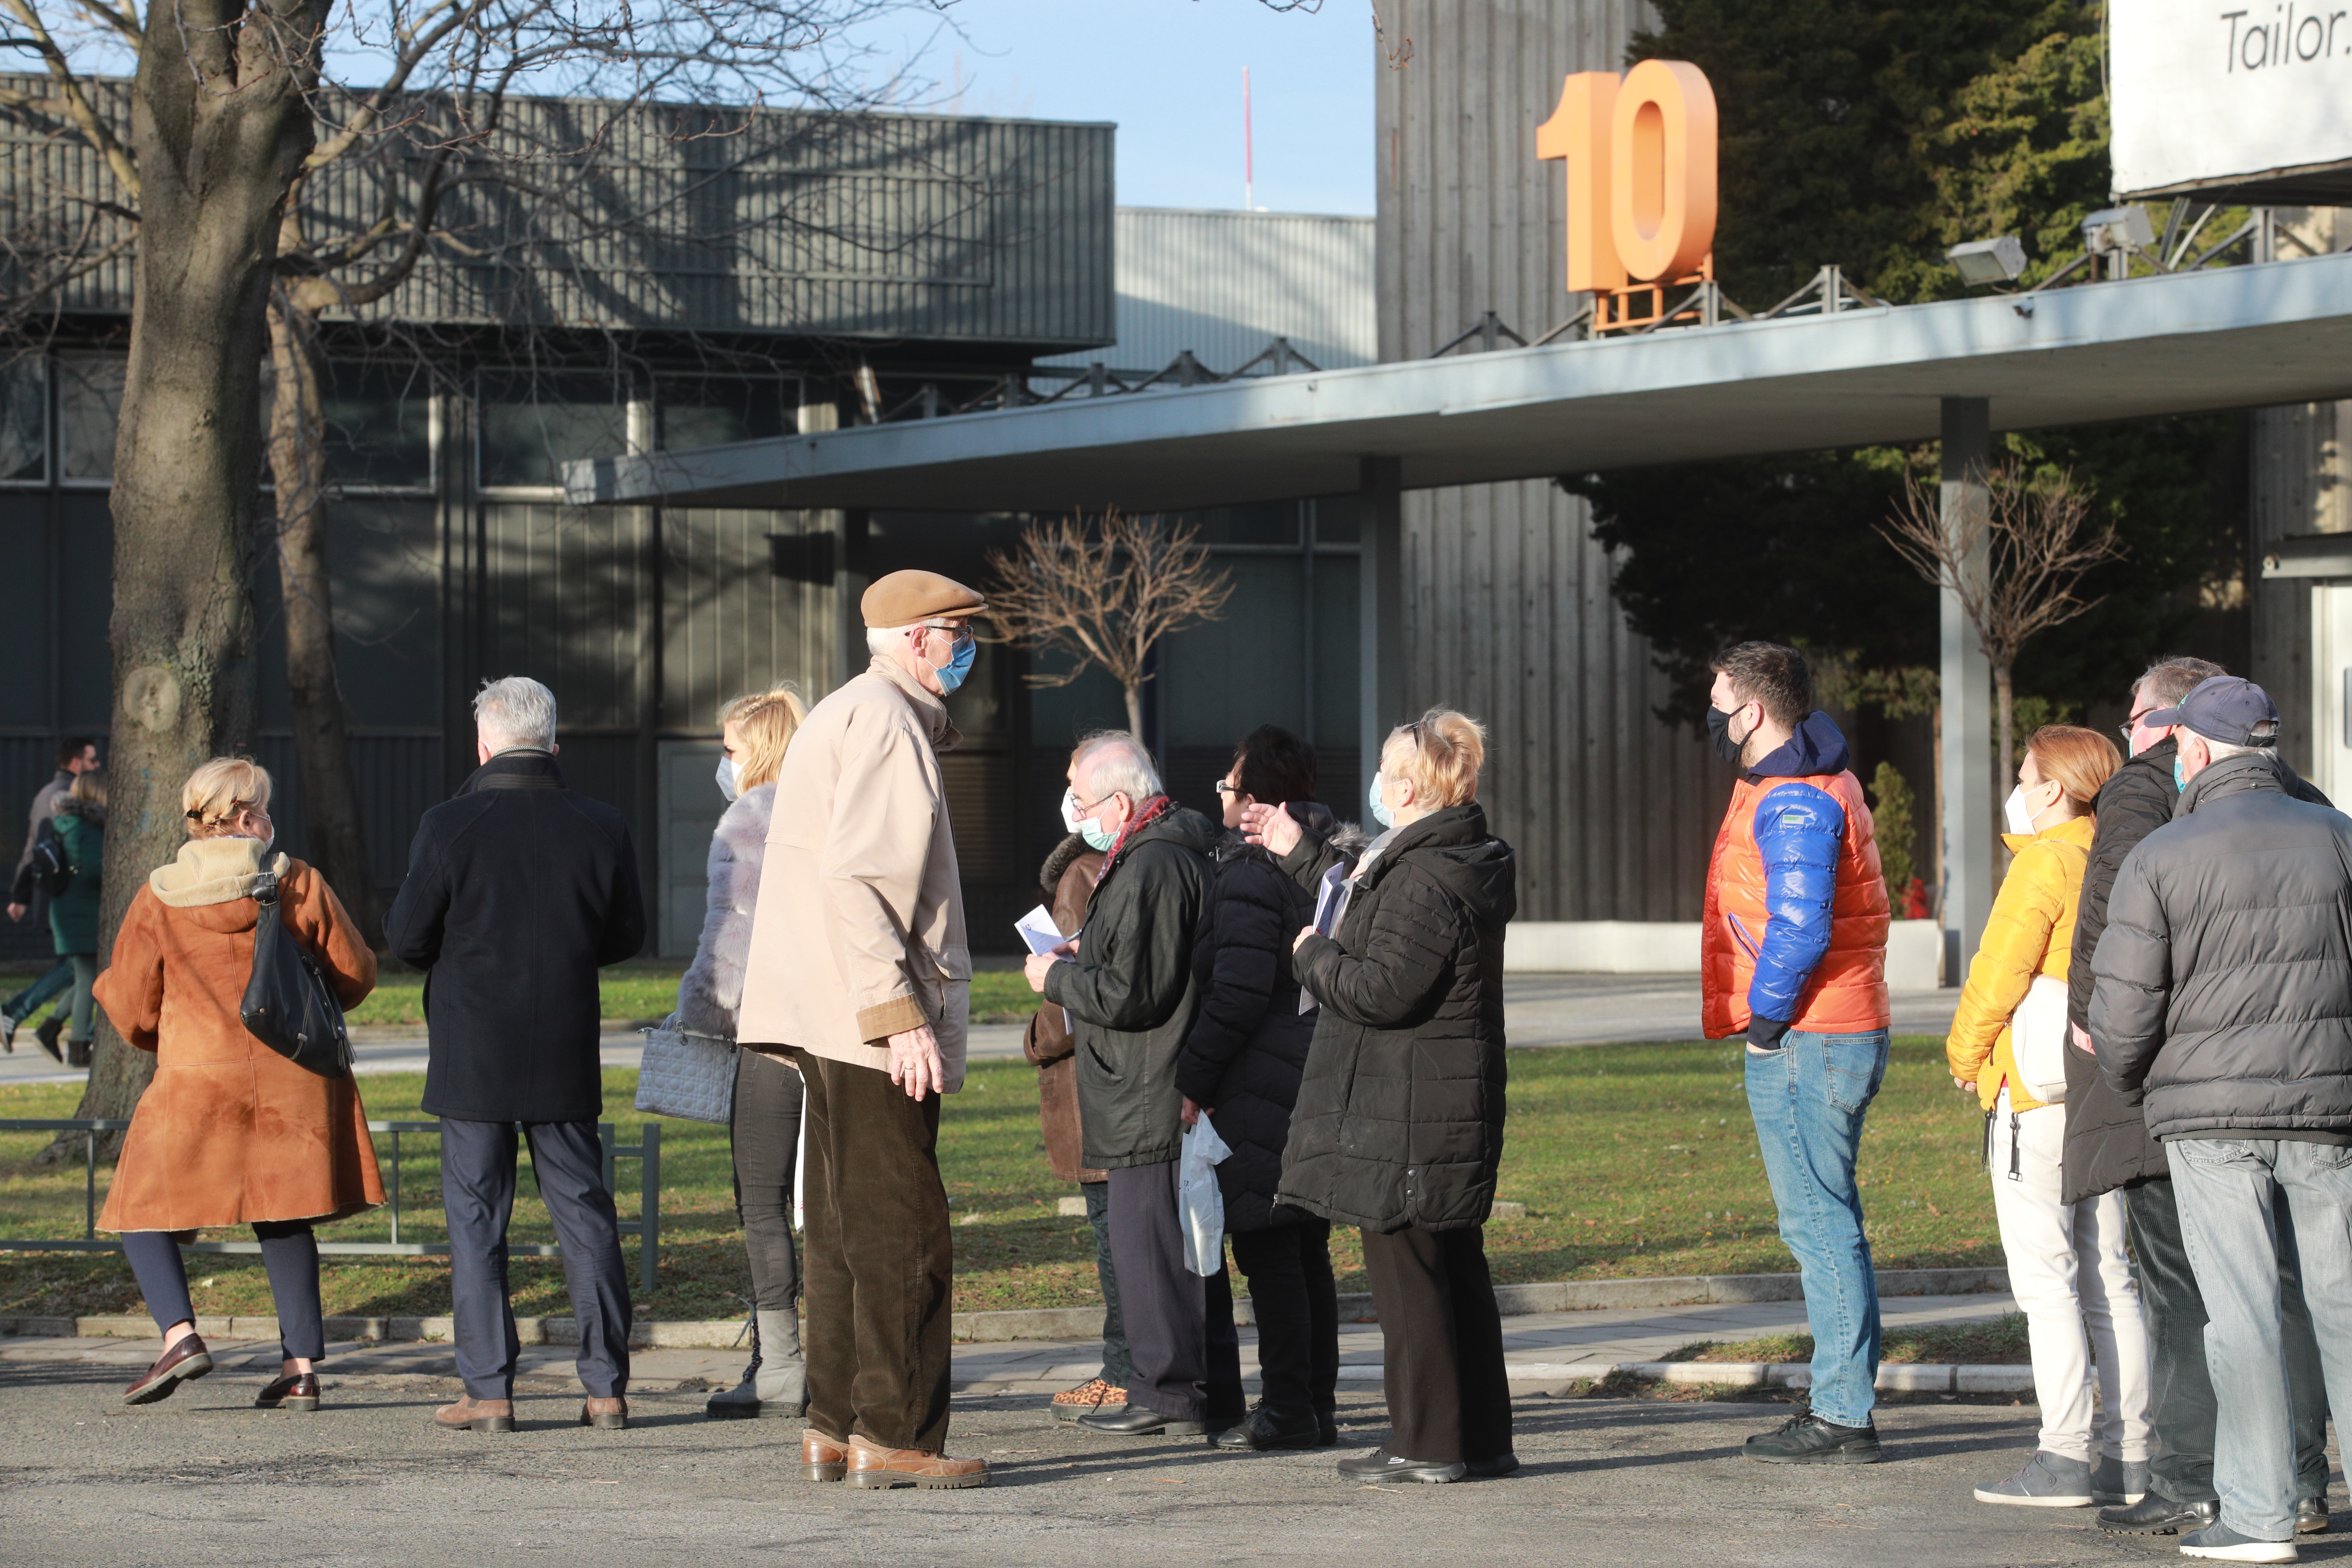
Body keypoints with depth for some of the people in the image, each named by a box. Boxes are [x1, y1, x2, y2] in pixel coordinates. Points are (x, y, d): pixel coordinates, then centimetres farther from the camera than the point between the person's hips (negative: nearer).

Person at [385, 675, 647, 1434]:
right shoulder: (601, 828, -2)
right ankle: (606, 1385, 8)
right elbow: (627, 935, 6)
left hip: (472, 1057, -3)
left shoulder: (449, 826, -11)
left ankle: (488, 1390, 1)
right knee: (583, 1210, 9)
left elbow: (406, 935, -7)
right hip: (566, 1057, 3)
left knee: (476, 1220, 4)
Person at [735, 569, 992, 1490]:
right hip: (871, 1026, -11)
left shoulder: (845, 716, 21)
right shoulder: (884, 722, -11)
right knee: (900, 1230, -7)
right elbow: (855, 877, -21)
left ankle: (834, 1429, 15)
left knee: (844, 1226, 12)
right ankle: (894, 1436, -7)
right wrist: (901, 1016, -23)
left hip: (833, 1026, 11)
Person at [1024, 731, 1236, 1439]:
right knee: (1186, 1238, 14)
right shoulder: (1176, 855, 15)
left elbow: (1129, 995, -22)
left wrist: (1057, 978, -7)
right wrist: (1088, 957, 17)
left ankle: (1168, 1393, -2)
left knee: (1147, 1236, -5)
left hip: (1152, 1100, -11)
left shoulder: (1150, 871, -19)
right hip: (1181, 1091, 11)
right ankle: (1211, 1390, 18)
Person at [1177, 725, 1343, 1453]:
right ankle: (1319, 1405, 16)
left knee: (1268, 1251, -4)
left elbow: (1238, 995, -19)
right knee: (1307, 1250, 13)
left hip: (1264, 1084, -9)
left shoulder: (1251, 874, -14)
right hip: (1326, 1083, 9)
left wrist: (1192, 1080, -12)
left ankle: (1288, 1411, -4)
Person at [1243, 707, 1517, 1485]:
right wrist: (1300, 852, 39)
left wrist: (1314, 957, -7)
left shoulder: (1427, 882, -20)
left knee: (1408, 1276, -4)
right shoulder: (1456, 864, 14)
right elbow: (1363, 909, 31)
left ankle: (1428, 1443, -1)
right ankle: (1482, 1438, 17)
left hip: (1405, 1121, -10)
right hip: (1451, 1116, 10)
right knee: (1457, 1272, 13)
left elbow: (1382, 989, -25)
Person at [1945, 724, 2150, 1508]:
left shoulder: (2046, 860, -12)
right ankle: (2128, 1457, 9)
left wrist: (1966, 1055, 2)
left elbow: (1999, 973, -12)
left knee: (2044, 1274, -6)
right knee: (2109, 1277, 9)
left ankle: (2064, 1456, -10)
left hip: (2036, 1090, -8)